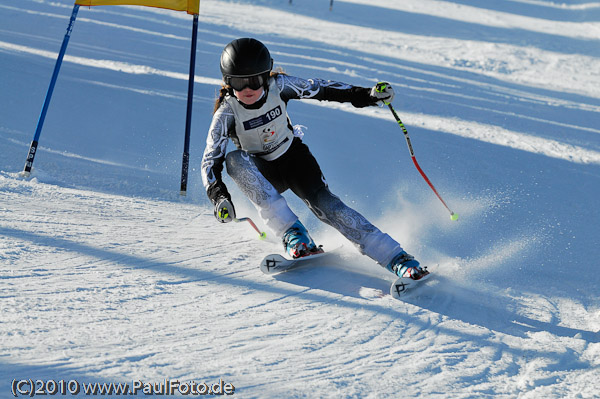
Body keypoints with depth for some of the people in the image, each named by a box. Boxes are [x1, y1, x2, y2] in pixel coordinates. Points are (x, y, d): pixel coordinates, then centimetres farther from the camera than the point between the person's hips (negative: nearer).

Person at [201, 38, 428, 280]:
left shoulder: (278, 85, -17)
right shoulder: (227, 112, -21)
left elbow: (318, 89, -6)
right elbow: (211, 160, -24)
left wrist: (364, 95, -14)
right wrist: (218, 194, -42)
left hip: (293, 157, 0)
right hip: (261, 173, 0)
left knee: (323, 202, -26)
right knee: (234, 160, -33)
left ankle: (397, 259, -31)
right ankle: (292, 233, -37)